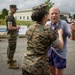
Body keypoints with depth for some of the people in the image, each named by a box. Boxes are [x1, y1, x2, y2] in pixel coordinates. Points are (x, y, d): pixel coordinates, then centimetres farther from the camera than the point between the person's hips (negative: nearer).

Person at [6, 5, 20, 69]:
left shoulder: (11, 16, 14)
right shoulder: (10, 17, -18)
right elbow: (10, 27, -24)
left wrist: (16, 28, 10)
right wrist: (17, 27, -11)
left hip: (13, 34, 11)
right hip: (12, 35, -11)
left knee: (10, 48, 20)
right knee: (12, 49, -7)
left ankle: (10, 59, 34)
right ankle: (11, 64, -2)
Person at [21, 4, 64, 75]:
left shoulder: (29, 29, 2)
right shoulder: (49, 31, -15)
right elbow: (60, 46, -3)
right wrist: (60, 34, 15)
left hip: (26, 64, 6)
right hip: (39, 67, -5)